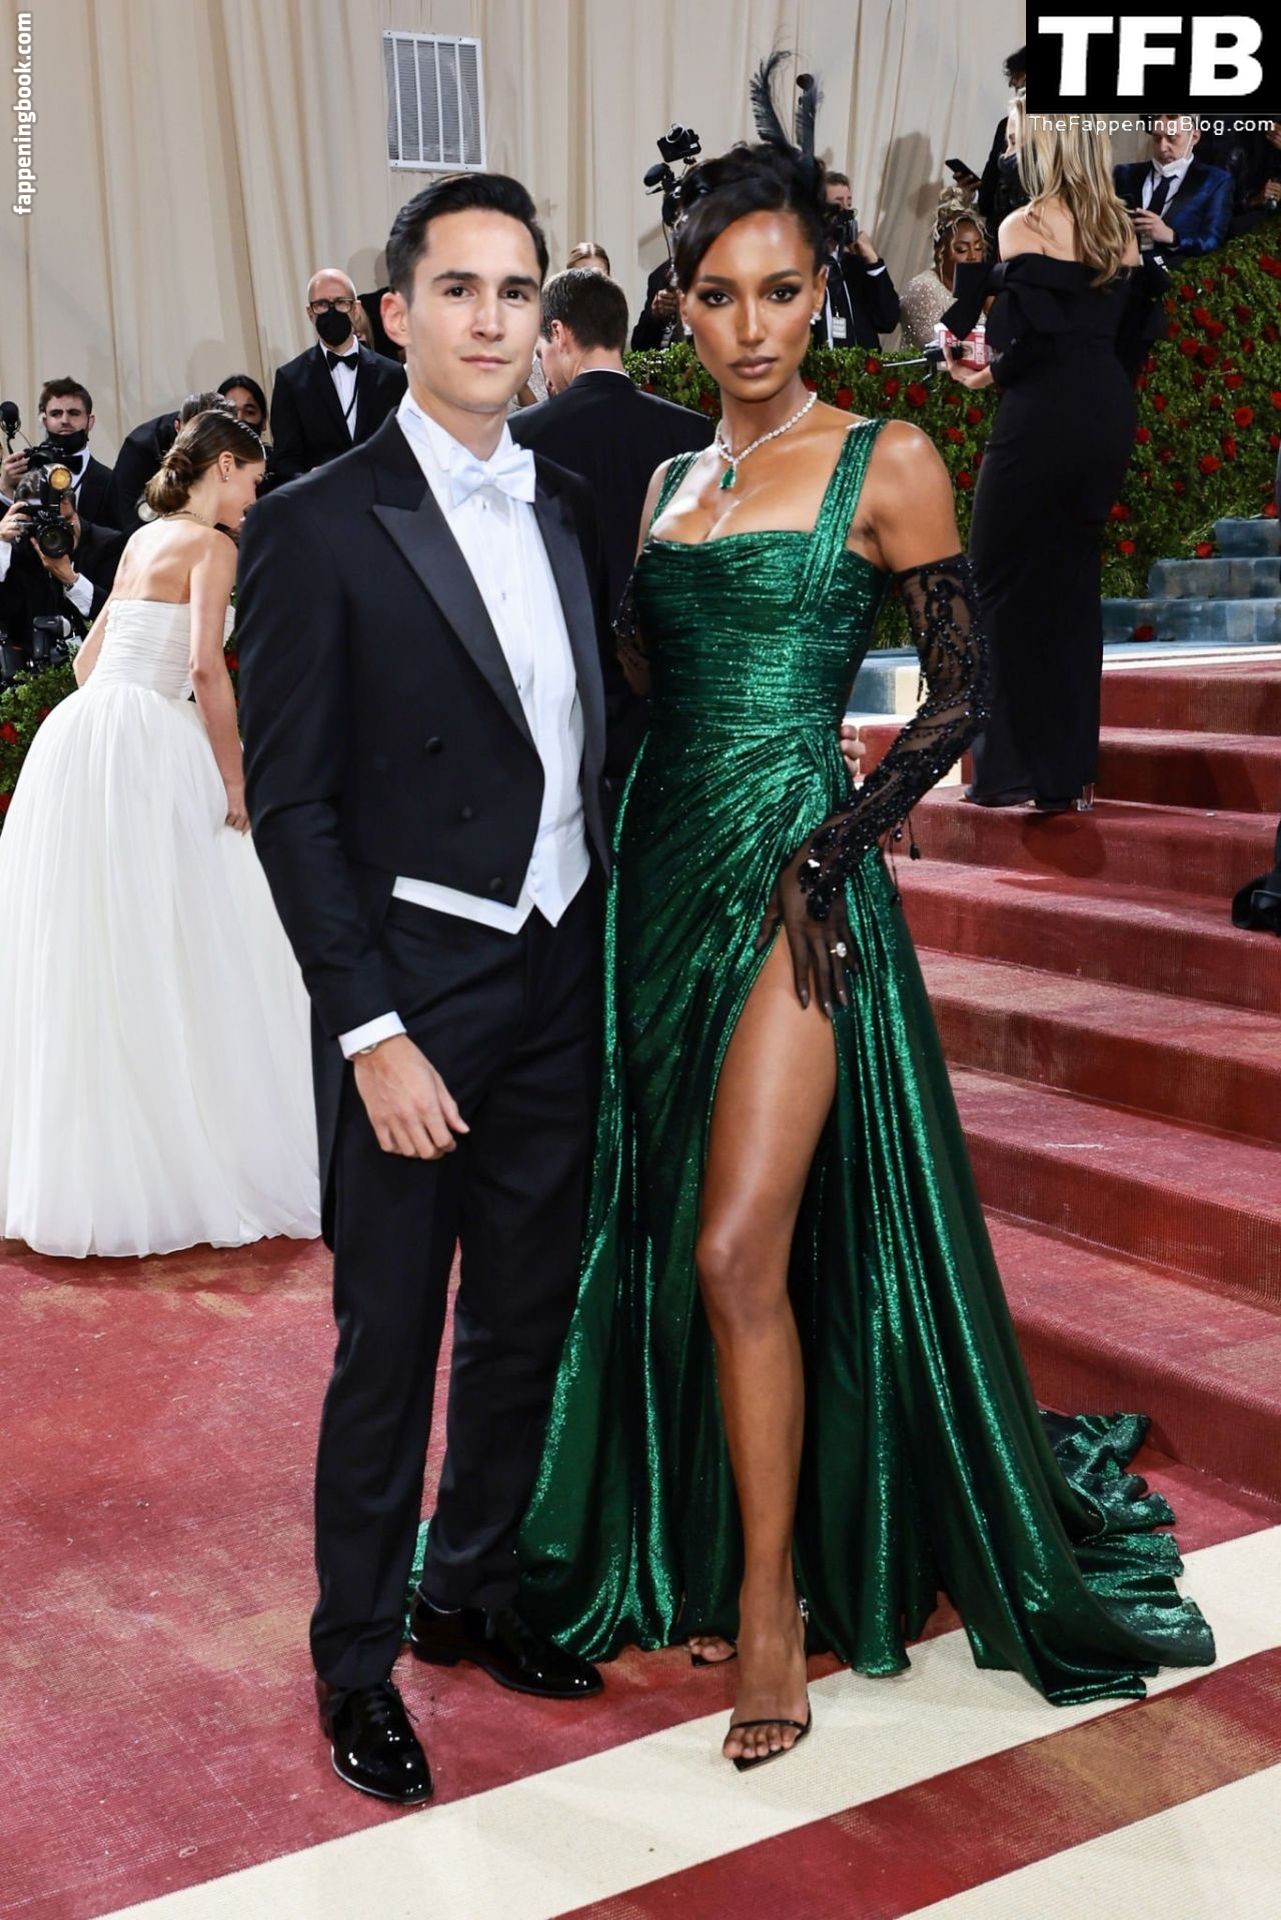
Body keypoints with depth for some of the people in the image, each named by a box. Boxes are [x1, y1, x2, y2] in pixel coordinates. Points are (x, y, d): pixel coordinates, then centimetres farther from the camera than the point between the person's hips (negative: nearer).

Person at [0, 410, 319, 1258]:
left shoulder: (143, 539, 23)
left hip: (75, 735, 8)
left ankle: (73, 1165, 17)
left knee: (80, 957, 10)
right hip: (145, 746, -8)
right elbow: (206, 664, -14)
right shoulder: (211, 545, -2)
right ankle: (198, 1158, 2)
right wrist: (233, 775, -8)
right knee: (168, 957, -3)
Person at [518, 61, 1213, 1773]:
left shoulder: (885, 461, -1)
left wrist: (833, 845, -12)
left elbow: (959, 693, -2)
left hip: (796, 876, -5)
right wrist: (627, 848, 5)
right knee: (668, 1246, 9)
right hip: (664, 868, 6)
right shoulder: (666, 477, 14)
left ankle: (775, 1604, 8)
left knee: (742, 1251, -10)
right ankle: (702, 1558, 26)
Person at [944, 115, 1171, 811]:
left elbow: (1029, 335, -15)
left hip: (1043, 415, -7)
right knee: (1073, 583, 12)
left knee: (1002, 579, 2)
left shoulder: (1025, 226, -8)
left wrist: (989, 372, 2)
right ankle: (1070, 771, 13)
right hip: (1109, 413, 7)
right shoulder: (1120, 228, 11)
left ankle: (1014, 766, 0)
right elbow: (1132, 327, 11)